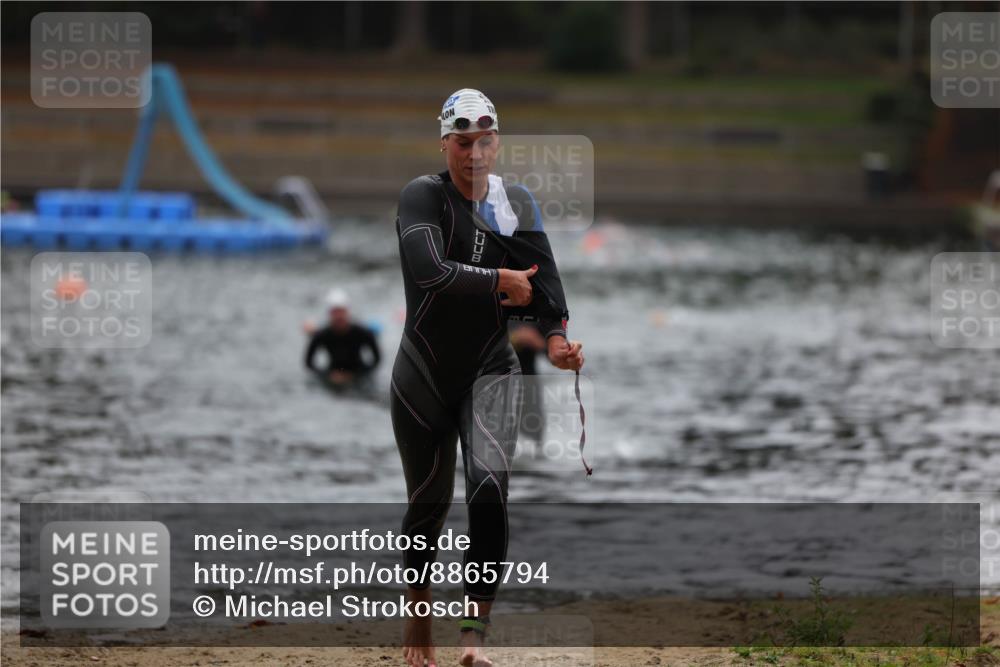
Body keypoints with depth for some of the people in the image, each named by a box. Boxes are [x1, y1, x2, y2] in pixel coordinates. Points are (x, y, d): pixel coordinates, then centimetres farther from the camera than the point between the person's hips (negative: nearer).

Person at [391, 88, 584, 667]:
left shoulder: (517, 204, 4)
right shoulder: (423, 197, -10)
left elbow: (543, 276, -5)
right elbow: (430, 273, -26)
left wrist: (556, 334, -22)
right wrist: (502, 283, -19)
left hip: (490, 370, 2)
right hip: (424, 374, -2)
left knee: (490, 484, -20)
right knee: (430, 503, 7)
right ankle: (420, 608, 36)